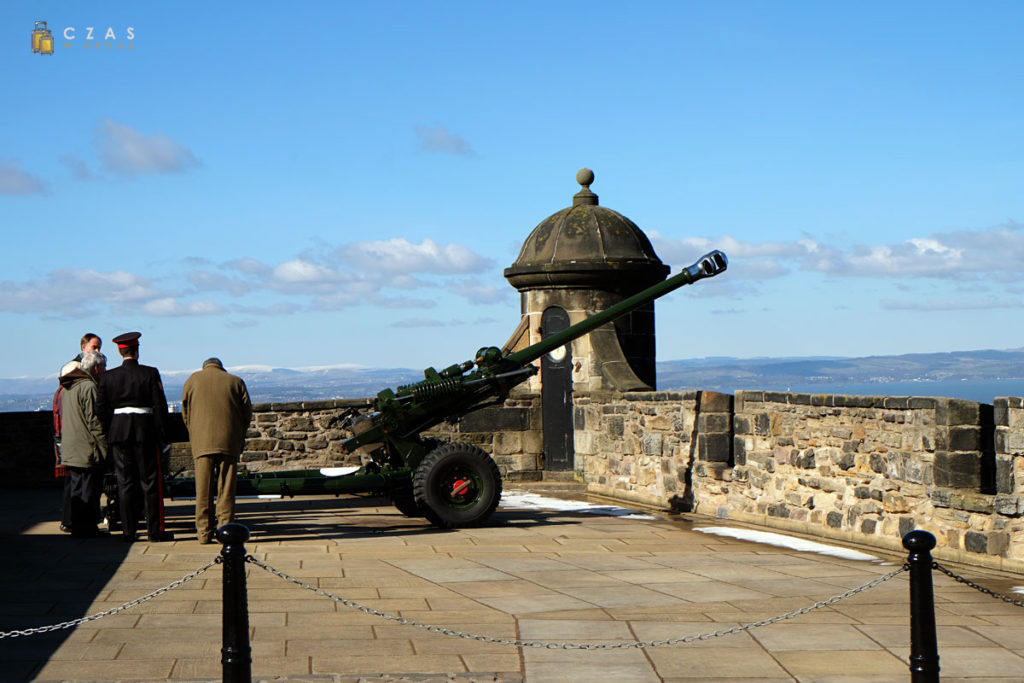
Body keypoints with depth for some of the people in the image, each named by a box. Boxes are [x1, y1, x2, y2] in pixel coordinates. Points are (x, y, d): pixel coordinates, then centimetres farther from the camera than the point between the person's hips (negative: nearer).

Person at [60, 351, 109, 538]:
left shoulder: (68, 387, 15)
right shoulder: (89, 387, -15)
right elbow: (94, 421, -19)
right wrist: (104, 448, -15)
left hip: (70, 450, 9)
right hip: (87, 450, -9)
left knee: (77, 490, 14)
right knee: (89, 491, -4)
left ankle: (78, 528, 18)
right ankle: (87, 528, -2)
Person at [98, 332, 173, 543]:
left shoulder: (108, 377, 2)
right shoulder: (150, 374, -6)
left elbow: (103, 409, 4)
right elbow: (160, 406, -7)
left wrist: (109, 436, 13)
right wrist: (161, 433, 3)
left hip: (119, 432, 3)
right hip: (145, 432, -3)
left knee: (125, 482, 7)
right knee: (150, 481, 3)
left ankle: (129, 531, 8)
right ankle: (155, 531, 5)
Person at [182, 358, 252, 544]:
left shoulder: (193, 380, 13)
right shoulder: (236, 381, 12)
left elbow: (185, 413, 12)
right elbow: (247, 412, 9)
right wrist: (240, 436, 18)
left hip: (202, 441, 0)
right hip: (230, 442, 0)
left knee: (203, 487, 1)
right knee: (226, 488, 3)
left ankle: (204, 531, -1)